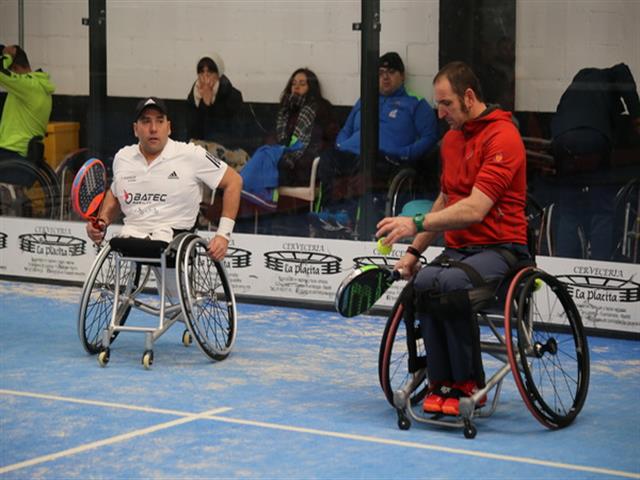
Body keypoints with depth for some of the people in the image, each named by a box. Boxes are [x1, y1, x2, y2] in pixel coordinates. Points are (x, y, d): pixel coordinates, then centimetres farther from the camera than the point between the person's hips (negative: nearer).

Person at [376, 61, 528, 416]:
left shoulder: (502, 137, -11)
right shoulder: (451, 138, 17)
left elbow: (474, 209, -21)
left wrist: (417, 224, -25)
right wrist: (414, 251, 18)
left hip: (500, 248, -7)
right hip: (458, 248, 7)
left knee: (447, 283, -35)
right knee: (422, 282, -27)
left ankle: (467, 384, -18)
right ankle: (441, 384, -17)